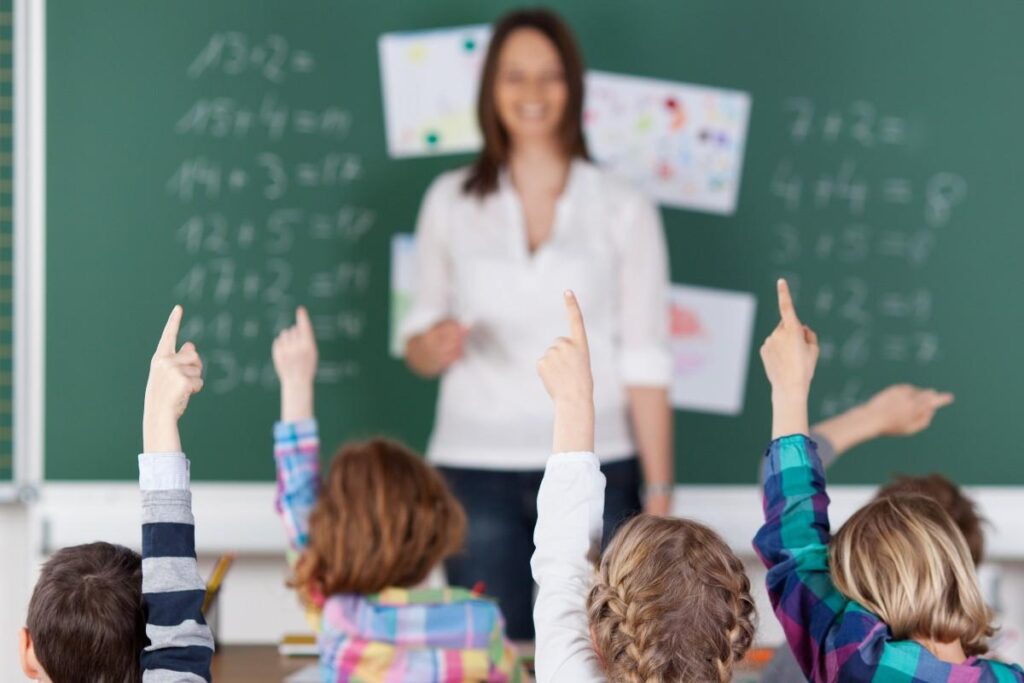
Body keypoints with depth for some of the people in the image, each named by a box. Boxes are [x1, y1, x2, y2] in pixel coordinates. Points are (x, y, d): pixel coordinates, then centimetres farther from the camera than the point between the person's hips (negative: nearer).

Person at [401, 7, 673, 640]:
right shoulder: (451, 202, 8)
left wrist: (660, 494, -2)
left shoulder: (624, 209, 3)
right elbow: (418, 346, 13)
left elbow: (645, 365, 2)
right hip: (477, 468, 1)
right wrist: (436, 344, -11)